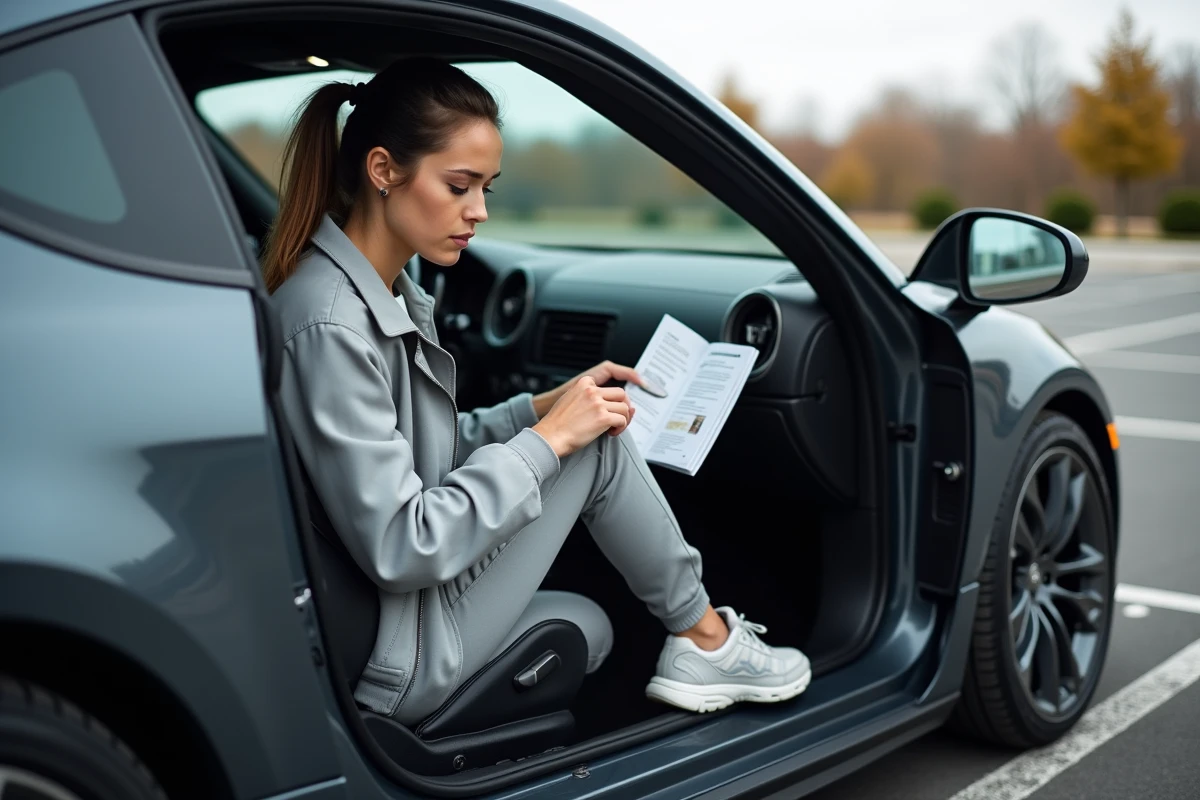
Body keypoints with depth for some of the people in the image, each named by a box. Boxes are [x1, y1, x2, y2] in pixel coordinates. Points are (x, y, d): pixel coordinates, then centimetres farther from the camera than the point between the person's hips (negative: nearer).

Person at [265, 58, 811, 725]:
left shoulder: (386, 292, 5)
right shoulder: (332, 326, -25)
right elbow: (399, 549, -27)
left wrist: (542, 407, 1)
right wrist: (549, 438, -19)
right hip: (395, 666, -9)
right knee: (596, 445, -5)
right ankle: (705, 640, 13)